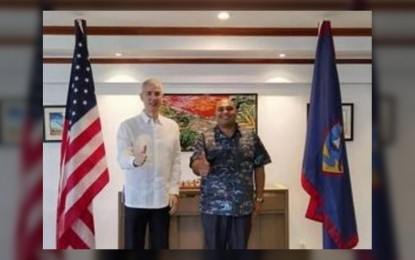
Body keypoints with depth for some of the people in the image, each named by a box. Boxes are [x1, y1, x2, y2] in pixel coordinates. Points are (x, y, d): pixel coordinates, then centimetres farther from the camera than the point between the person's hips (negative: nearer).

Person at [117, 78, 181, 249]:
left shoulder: (172, 126, 5)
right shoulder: (127, 126, -3)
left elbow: (176, 161, 7)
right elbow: (122, 158, -15)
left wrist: (174, 191, 0)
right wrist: (135, 161, -37)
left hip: (162, 198, 3)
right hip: (135, 198, -2)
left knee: (161, 247, 12)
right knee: (133, 247, 7)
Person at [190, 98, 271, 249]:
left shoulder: (251, 138, 4)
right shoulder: (205, 138, 0)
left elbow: (259, 168, 6)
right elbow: (195, 165, -11)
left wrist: (259, 198, 3)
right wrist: (200, 166, -35)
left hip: (242, 206, 1)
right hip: (213, 206, -1)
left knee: (239, 248, 13)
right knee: (214, 249, 10)